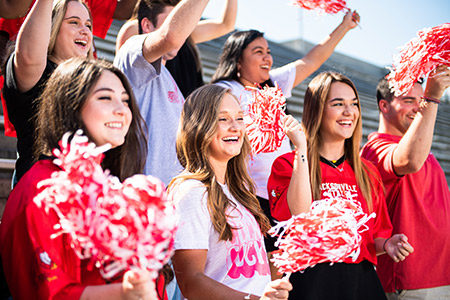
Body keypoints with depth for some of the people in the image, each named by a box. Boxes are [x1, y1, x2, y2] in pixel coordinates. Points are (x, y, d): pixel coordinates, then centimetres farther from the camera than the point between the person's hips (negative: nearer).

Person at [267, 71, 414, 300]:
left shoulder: (367, 172, 11)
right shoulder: (287, 164, -3)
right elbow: (298, 218, -20)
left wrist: (387, 244, -4)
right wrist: (302, 149, -18)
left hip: (363, 280, 5)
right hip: (312, 281, -4)